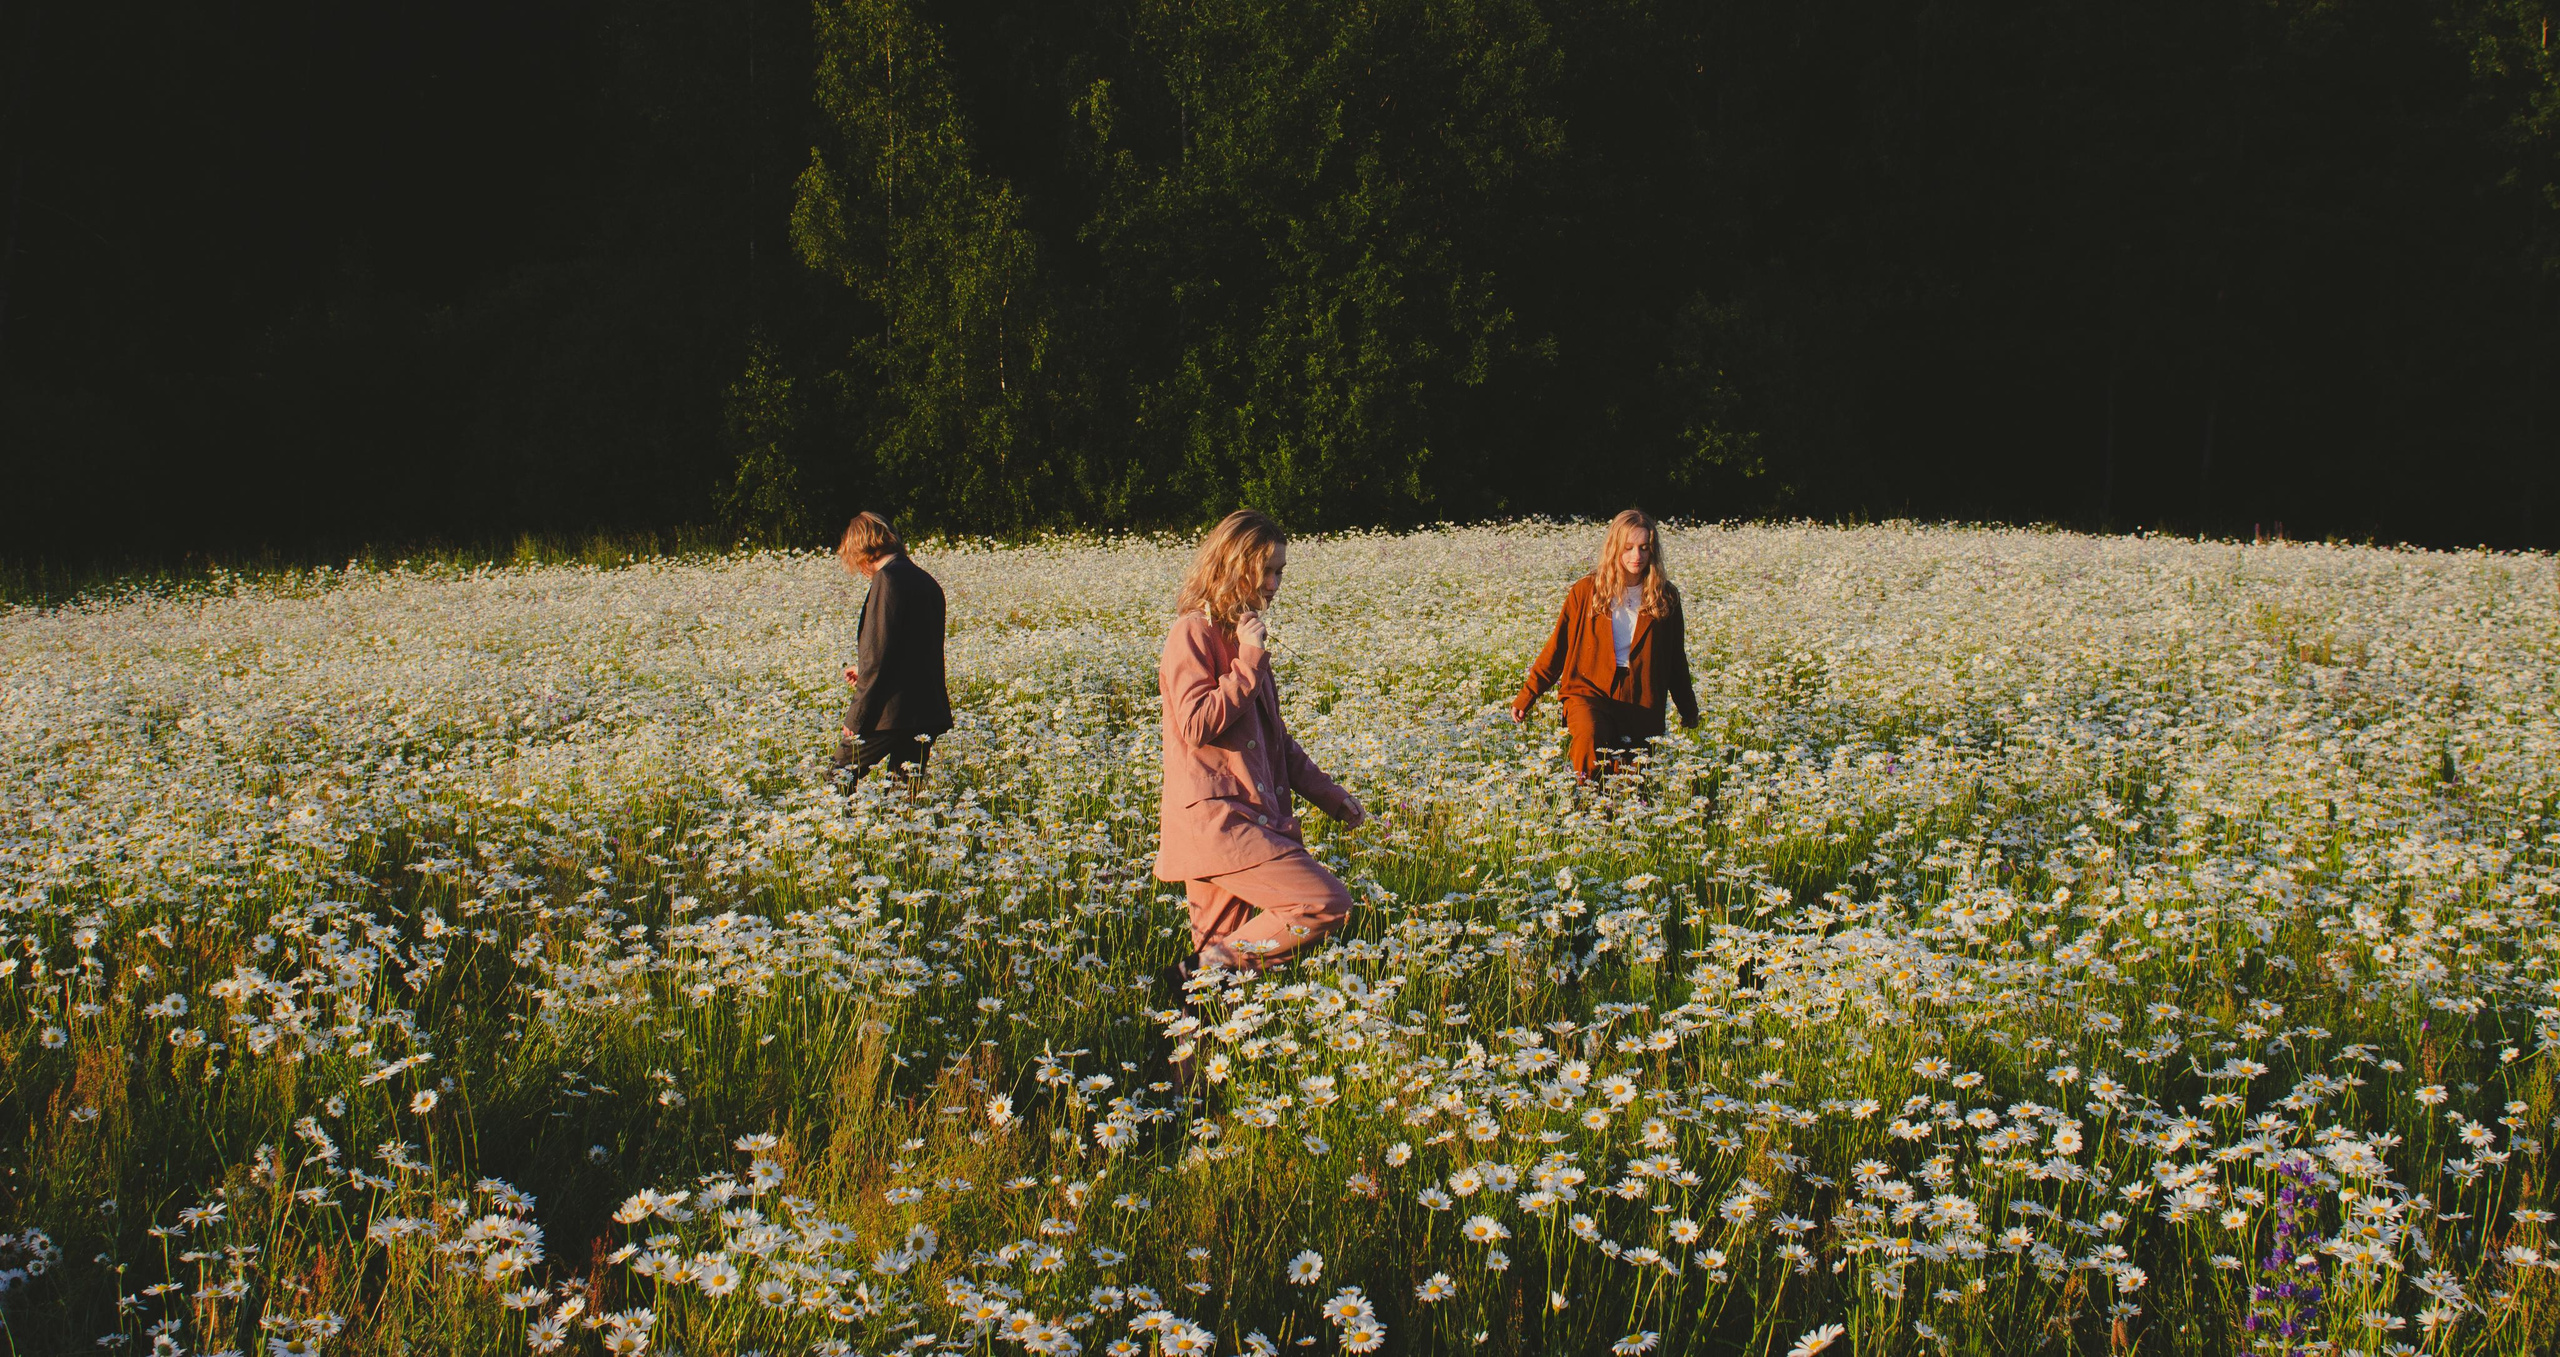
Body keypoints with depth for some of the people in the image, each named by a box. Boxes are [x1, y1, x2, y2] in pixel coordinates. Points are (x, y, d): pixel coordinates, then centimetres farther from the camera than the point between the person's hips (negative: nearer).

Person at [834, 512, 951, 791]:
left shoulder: (888, 578, -12)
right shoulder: (926, 581, 15)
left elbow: (878, 652, -17)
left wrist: (856, 718, -12)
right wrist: (865, 669, 32)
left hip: (891, 714, -9)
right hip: (927, 716, 9)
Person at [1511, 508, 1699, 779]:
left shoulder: (1665, 597, 7)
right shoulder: (1586, 591, 2)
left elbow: (1676, 659, 18)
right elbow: (1558, 646, 7)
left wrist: (1689, 711, 24)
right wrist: (1526, 697, 2)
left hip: (1640, 703, 2)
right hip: (1590, 689, -2)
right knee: (1590, 735, -35)